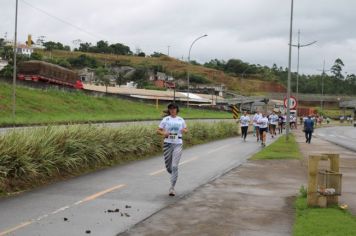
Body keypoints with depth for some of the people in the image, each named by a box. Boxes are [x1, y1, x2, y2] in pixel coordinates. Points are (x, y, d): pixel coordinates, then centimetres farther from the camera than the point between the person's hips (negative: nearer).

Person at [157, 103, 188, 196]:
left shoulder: (181, 120, 6)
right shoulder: (165, 119, 2)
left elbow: (186, 129, 19)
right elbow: (158, 130, 4)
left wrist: (184, 130, -5)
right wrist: (164, 133, -18)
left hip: (178, 144, -1)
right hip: (167, 144, 1)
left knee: (174, 167, -13)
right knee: (168, 167, 8)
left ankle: (172, 188, -7)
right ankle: (174, 176, 43)